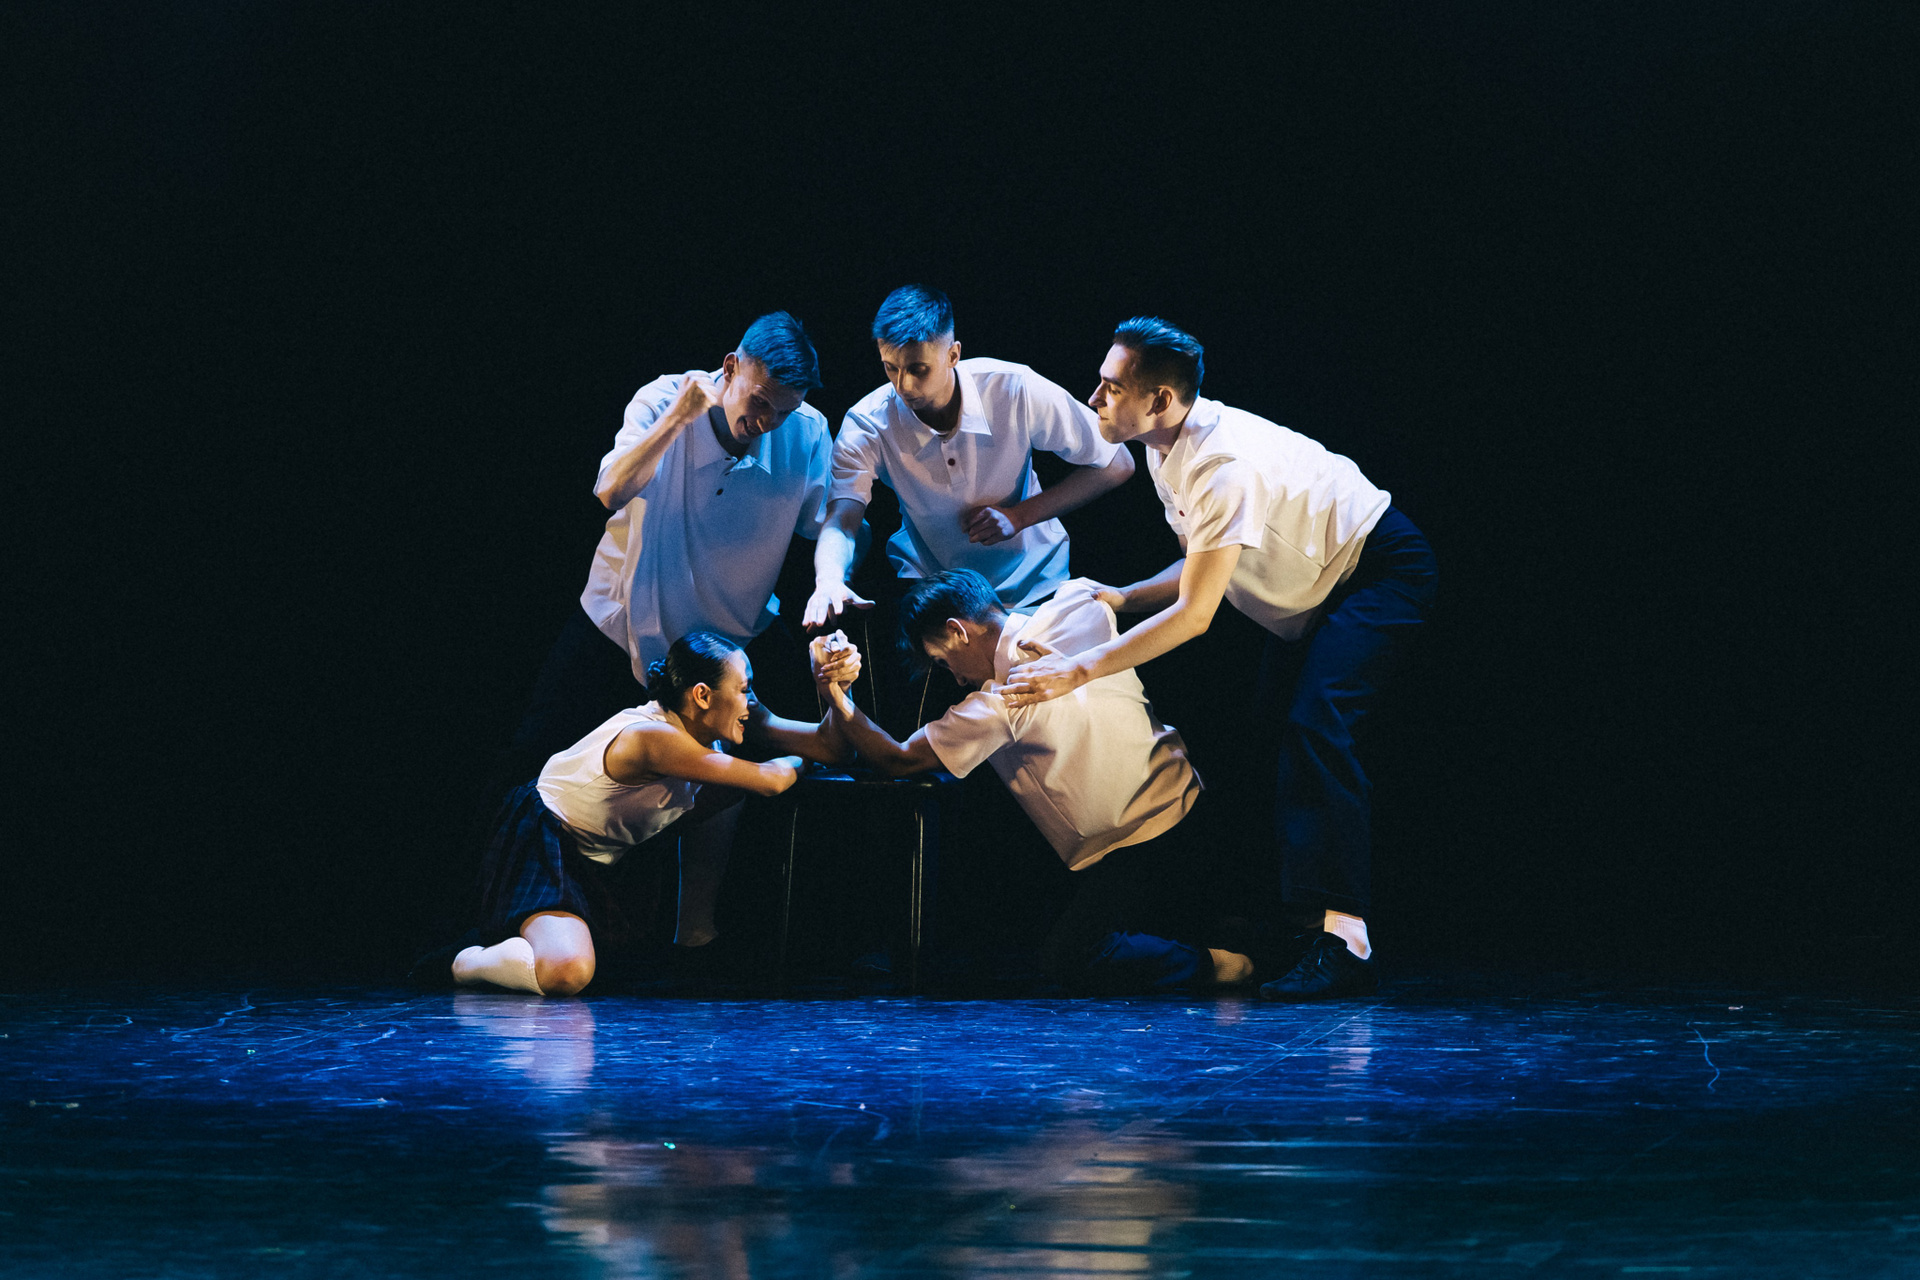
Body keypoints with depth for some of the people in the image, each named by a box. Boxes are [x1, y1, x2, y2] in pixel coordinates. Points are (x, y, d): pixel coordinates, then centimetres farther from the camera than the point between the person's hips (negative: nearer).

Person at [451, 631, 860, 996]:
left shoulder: (717, 727, -5)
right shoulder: (656, 737, -31)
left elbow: (832, 747, -6)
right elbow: (770, 781, -31)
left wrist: (835, 687, -23)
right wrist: (799, 758, -10)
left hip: (603, 859, 10)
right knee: (565, 973, -30)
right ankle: (471, 961, -4)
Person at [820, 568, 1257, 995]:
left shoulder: (1000, 703, -17)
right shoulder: (1078, 604, 1)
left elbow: (896, 759, -10)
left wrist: (836, 698, -5)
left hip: (1132, 857, -8)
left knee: (1069, 960, -2)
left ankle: (1206, 964, -12)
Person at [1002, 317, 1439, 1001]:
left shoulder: (1225, 465, -33)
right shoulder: (1167, 454, -3)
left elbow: (1194, 613, -33)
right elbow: (1200, 568, 11)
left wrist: (1079, 669, -31)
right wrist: (1119, 598, -5)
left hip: (1381, 572, -10)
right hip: (1315, 590, 10)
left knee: (1315, 726, -25)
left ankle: (1345, 940, -32)